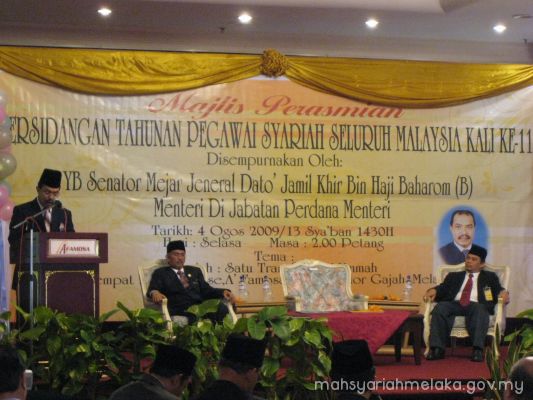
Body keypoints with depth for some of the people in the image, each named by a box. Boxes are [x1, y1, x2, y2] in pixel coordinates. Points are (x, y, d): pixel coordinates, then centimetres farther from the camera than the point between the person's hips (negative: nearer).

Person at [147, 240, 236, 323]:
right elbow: (152, 289, 3)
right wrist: (155, 293, -24)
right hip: (179, 312, -4)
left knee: (222, 309, -29)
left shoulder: (195, 271, 29)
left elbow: (206, 290, 21)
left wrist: (223, 292, 0)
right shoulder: (160, 273, 18)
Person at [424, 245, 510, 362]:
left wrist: (503, 293, -14)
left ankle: (477, 350, -49)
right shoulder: (454, 276, 31)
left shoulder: (489, 277, 26)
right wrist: (433, 290, -7)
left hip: (476, 305, -2)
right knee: (440, 307, -31)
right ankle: (437, 349, -37)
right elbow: (443, 288, 16)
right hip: (455, 304, 2)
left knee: (479, 309, -37)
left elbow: (498, 290, 10)